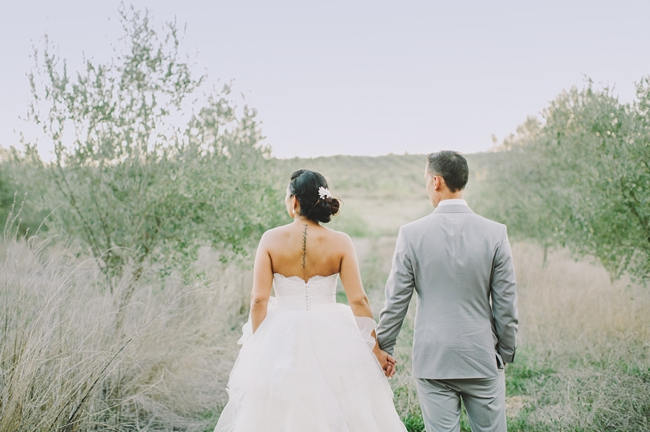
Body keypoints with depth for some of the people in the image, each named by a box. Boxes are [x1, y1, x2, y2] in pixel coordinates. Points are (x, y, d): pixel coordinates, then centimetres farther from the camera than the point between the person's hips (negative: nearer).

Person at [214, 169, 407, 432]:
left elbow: (259, 300, -8)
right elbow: (358, 301, -7)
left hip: (282, 339, 0)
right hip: (330, 339, 0)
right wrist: (377, 350, 0)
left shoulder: (271, 239, -6)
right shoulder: (340, 242, -6)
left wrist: (256, 345, 4)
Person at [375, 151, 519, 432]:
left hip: (432, 360, 0)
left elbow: (395, 301, -3)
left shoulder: (411, 233, -8)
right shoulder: (495, 233, -6)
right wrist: (505, 353, 11)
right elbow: (505, 305, -2)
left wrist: (384, 349, 10)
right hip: (482, 358, 1)